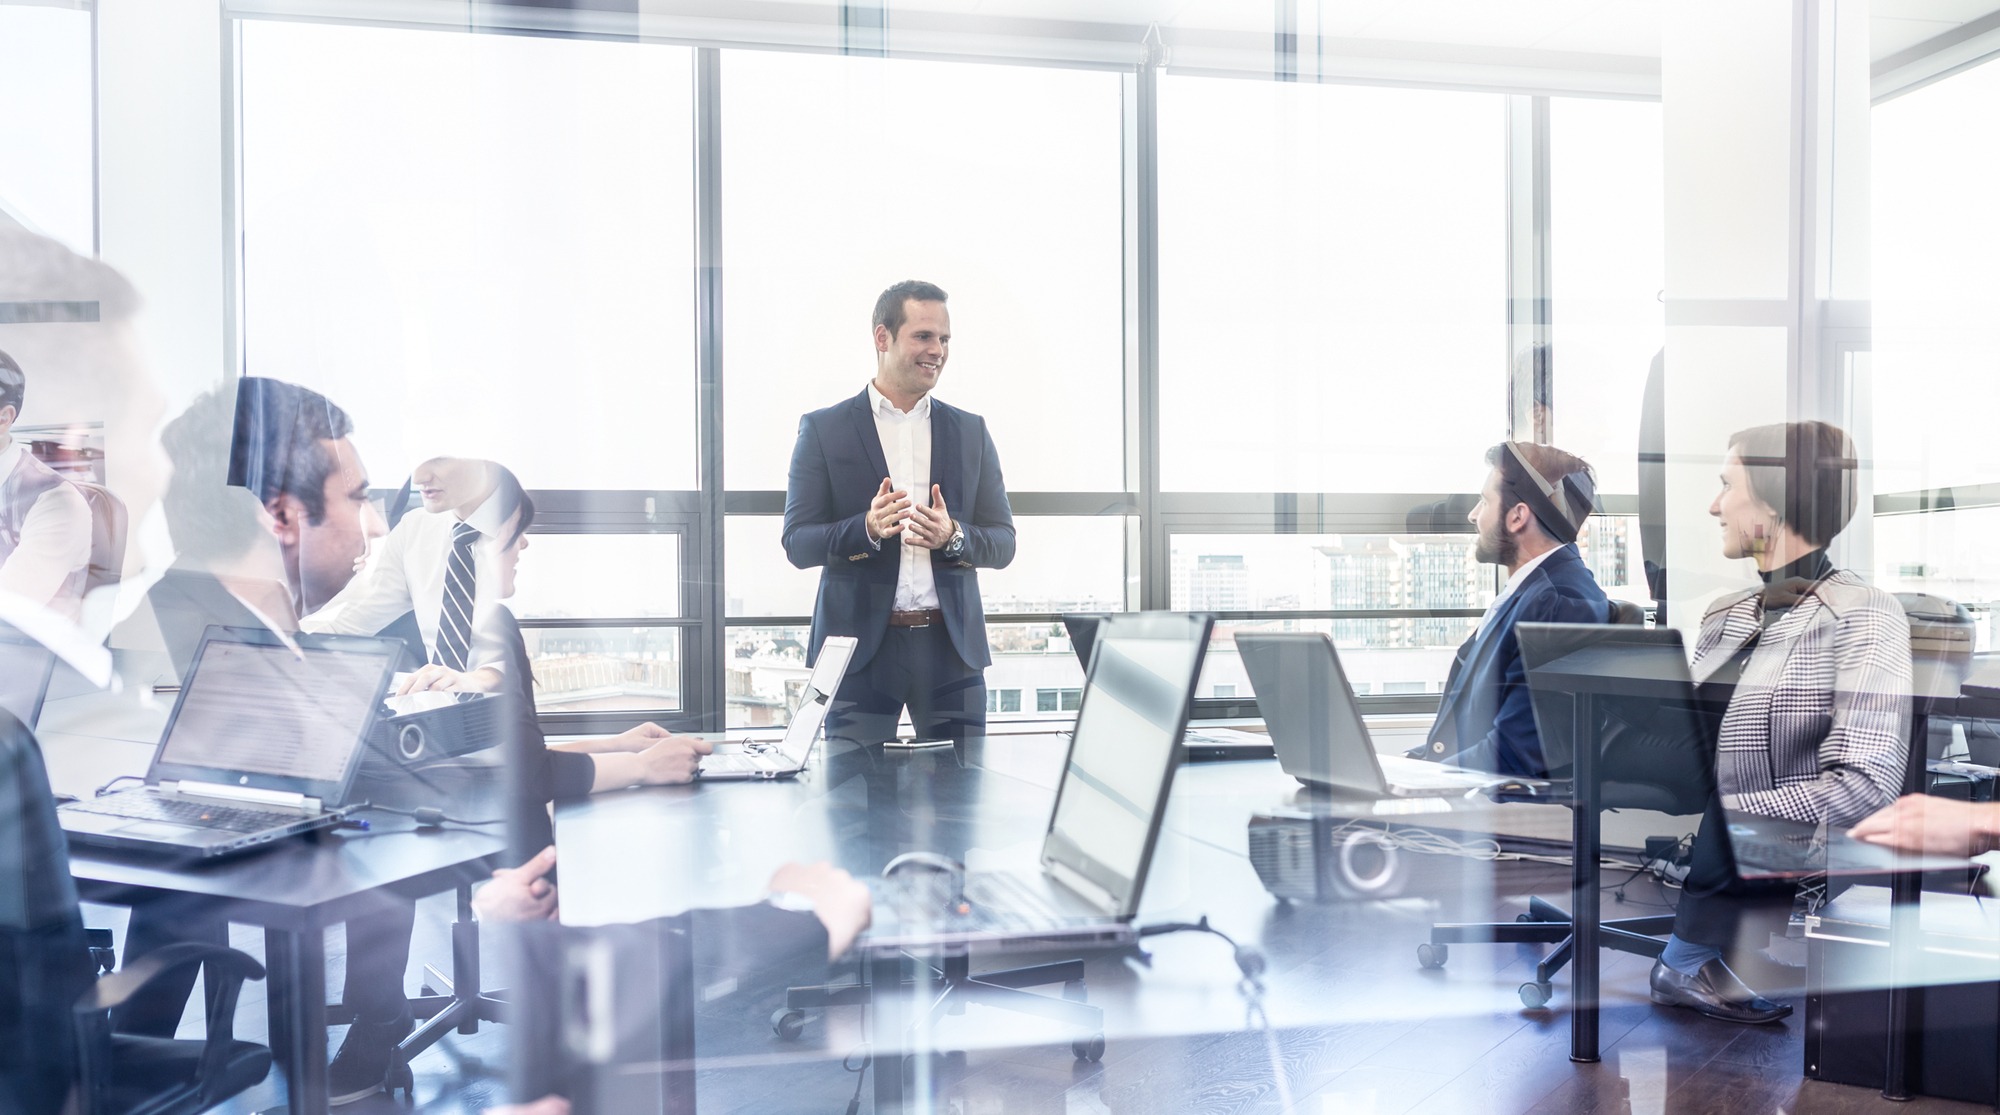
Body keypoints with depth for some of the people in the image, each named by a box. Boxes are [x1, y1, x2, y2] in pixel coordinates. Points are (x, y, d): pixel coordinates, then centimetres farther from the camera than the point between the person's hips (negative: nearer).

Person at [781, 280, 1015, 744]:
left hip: (952, 646, 2)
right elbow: (797, 544, -2)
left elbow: (1003, 543, 8)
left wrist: (953, 536, -13)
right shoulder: (823, 428, 3)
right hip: (859, 647, -2)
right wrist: (867, 528, -21)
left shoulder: (971, 431, 11)